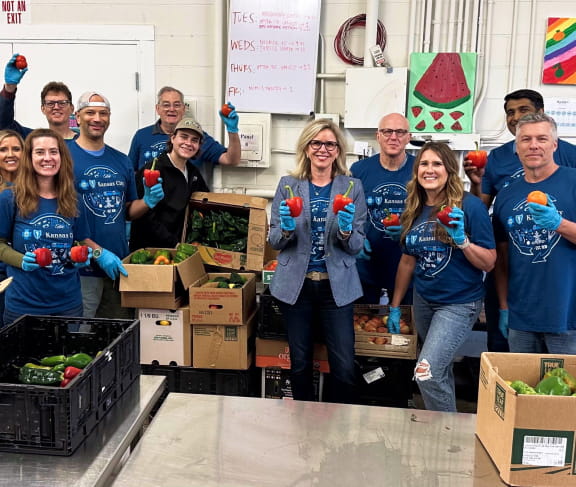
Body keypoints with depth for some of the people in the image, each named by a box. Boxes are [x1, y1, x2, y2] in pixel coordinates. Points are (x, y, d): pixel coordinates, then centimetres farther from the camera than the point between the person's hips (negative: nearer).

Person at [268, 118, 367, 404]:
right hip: (295, 284, 1)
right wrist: (286, 228, -18)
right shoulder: (288, 185, 3)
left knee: (345, 367, -3)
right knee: (300, 364, 11)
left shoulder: (352, 187, 2)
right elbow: (274, 241, 4)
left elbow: (357, 245, 1)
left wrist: (346, 230, -20)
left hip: (337, 286, 0)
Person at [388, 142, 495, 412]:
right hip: (423, 301, 6)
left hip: (459, 303, -6)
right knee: (440, 372, 18)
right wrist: (395, 306, 14)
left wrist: (461, 239, -28)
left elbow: (489, 263, -13)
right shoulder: (415, 210, 3)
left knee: (427, 374, -15)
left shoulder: (469, 205, -14)